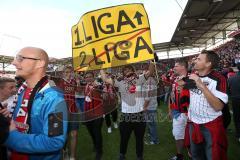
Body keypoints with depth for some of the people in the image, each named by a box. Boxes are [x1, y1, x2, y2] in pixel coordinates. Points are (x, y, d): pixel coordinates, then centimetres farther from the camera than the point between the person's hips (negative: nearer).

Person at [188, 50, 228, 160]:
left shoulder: (218, 79, -18)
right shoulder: (192, 76, 1)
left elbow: (218, 106, -29)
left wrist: (202, 86, -32)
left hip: (211, 125, -6)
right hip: (193, 123, 6)